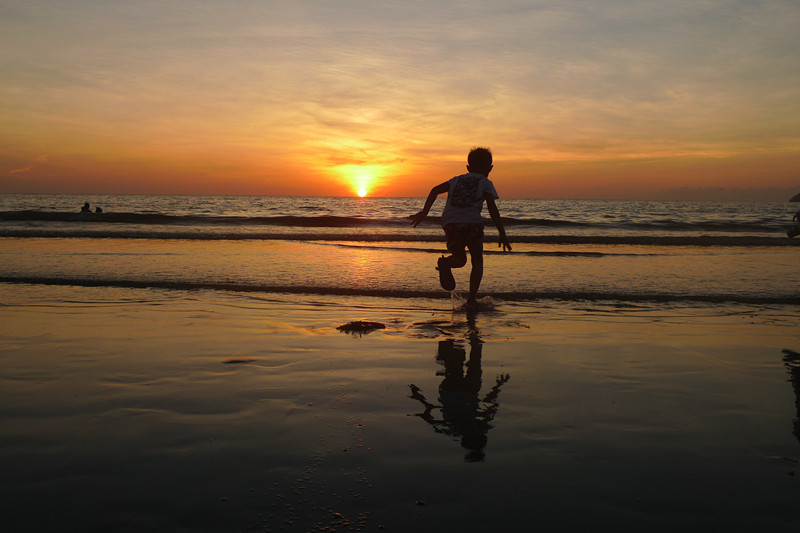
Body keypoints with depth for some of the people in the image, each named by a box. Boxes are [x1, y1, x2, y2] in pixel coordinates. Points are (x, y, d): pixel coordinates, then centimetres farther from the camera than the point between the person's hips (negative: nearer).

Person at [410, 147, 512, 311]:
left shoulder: (457, 180, 26)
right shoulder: (486, 183, 16)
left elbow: (435, 190, 11)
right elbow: (492, 210, 3)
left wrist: (424, 212, 7)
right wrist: (502, 234, 4)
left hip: (450, 223, 3)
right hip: (472, 222, -3)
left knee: (460, 259, 21)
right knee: (477, 261, 17)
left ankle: (445, 264, -14)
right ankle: (472, 299, 7)